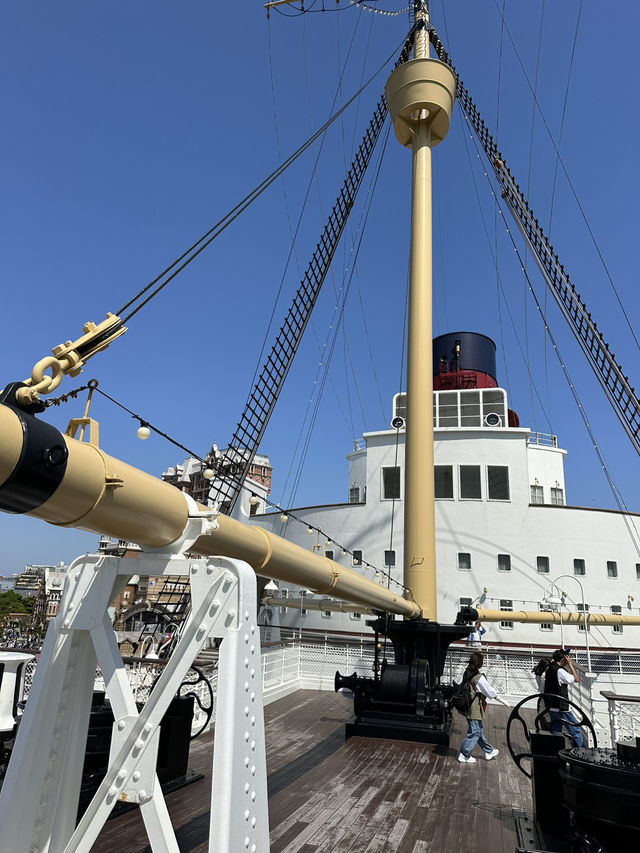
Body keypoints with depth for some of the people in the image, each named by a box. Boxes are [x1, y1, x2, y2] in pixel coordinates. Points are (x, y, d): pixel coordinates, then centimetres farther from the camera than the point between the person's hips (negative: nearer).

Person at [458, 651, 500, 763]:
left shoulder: (467, 673, -1)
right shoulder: (479, 677, -23)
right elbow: (491, 693, -13)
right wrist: (496, 694, 7)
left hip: (467, 706, 8)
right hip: (475, 709, -8)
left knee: (479, 730, 21)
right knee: (474, 732, 5)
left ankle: (489, 751, 36)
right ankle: (464, 755, 12)